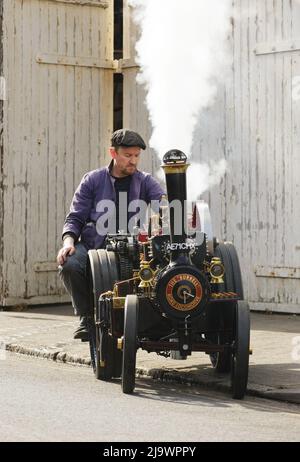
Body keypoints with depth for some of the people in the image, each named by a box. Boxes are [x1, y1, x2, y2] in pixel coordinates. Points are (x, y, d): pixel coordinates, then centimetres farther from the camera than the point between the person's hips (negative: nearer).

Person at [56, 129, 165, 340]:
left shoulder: (145, 182, 11)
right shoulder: (93, 180, 10)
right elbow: (75, 217, 8)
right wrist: (69, 241, -12)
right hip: (92, 246, 0)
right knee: (69, 265, -30)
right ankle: (87, 316, -7)